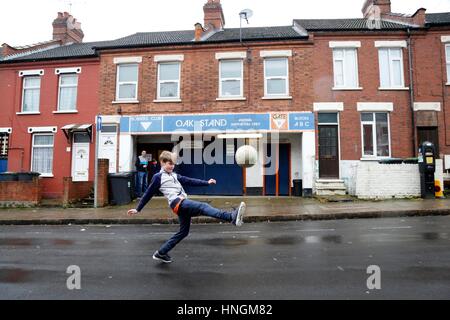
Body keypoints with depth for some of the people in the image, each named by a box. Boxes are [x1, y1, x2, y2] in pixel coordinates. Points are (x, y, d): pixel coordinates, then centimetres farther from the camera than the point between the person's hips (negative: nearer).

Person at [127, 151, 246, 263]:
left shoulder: (174, 175, 22)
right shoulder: (158, 177, 3)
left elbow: (190, 181, 18)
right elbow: (148, 194, 7)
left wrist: (207, 183, 10)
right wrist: (138, 209, 10)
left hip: (183, 204, 9)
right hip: (177, 203, -9)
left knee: (184, 231, 14)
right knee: (203, 207, -26)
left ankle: (161, 253, 25)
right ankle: (231, 217, -45)